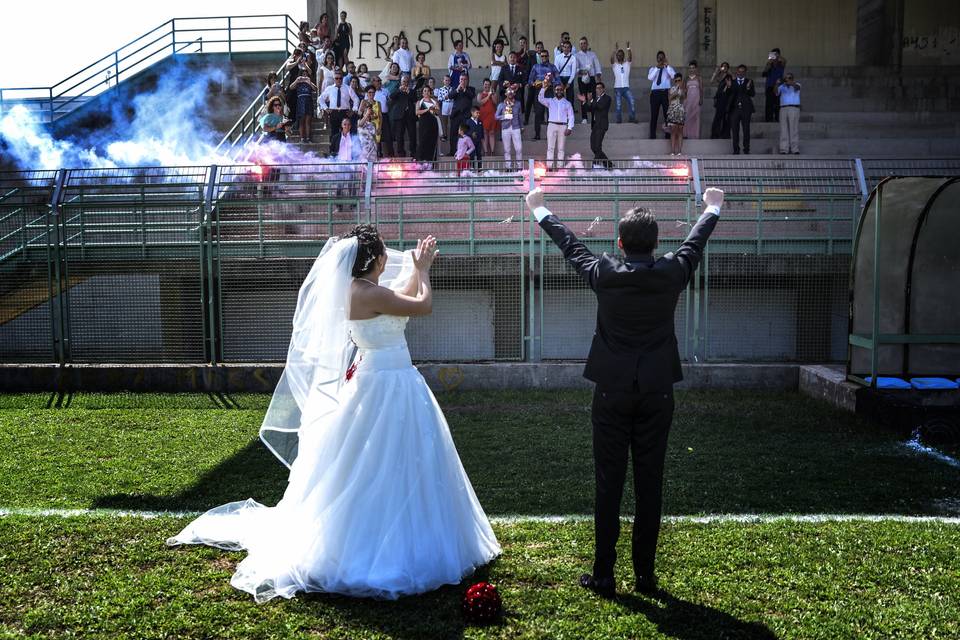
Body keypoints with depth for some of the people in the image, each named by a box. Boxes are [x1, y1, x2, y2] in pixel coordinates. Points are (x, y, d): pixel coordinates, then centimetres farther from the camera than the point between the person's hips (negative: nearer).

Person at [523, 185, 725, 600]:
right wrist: (712, 209, 39)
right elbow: (695, 243, 18)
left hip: (612, 393, -1)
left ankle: (603, 576, 10)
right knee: (649, 484, 8)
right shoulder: (672, 273, -3)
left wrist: (540, 210, 29)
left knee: (608, 484, 3)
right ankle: (645, 574, 17)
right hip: (657, 393, 1)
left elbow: (570, 244, 11)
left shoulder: (603, 273, -6)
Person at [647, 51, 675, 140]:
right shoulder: (653, 69, 14)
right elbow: (650, 78, -7)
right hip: (655, 93, 1)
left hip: (665, 92, -1)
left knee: (667, 114, 0)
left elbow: (674, 76, -11)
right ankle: (652, 136, 3)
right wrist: (657, 67, -11)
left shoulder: (669, 68, 10)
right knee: (654, 115, 1)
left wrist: (667, 66, -12)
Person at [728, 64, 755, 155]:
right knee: (735, 130, -1)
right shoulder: (732, 82, 11)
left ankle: (746, 149, 4)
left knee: (746, 130, 0)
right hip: (735, 109, 1)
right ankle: (736, 150, 4)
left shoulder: (749, 81, 9)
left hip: (746, 109, -1)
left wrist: (749, 88, -19)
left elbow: (753, 94, -2)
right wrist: (729, 87, -14)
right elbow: (729, 94, 2)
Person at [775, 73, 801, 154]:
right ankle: (784, 149, -5)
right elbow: (776, 92, 0)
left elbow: (797, 87, -12)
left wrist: (790, 82, -29)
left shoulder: (796, 85, 12)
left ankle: (795, 149, -11)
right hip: (783, 109, 3)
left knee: (794, 129, -8)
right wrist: (777, 84, -19)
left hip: (794, 108, -3)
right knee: (784, 129, -3)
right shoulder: (782, 86, 18)